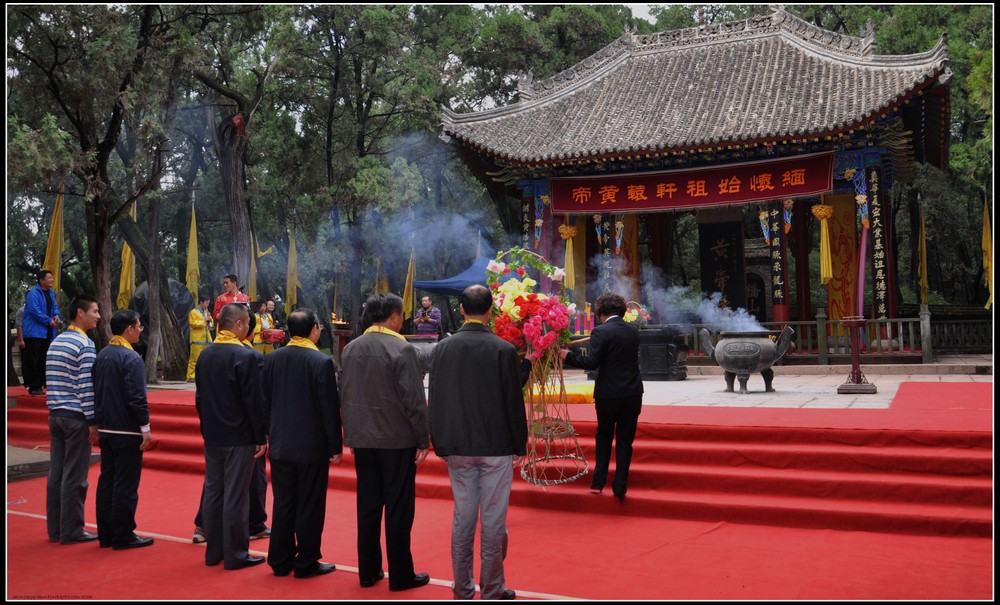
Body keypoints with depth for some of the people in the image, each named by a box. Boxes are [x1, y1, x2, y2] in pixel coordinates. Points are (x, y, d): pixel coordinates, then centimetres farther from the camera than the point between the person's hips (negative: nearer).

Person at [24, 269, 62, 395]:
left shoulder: (51, 293, 13)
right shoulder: (33, 293, -13)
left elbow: (55, 307, 17)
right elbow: (35, 310, -20)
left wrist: (57, 316, -4)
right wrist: (49, 321, -17)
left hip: (47, 332, 8)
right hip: (34, 332, -8)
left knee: (44, 360, 12)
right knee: (33, 361, -5)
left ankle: (43, 384, 18)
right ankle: (34, 387, -3)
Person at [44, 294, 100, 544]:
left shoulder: (55, 342, 14)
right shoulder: (84, 344, -12)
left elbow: (52, 382, 16)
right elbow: (86, 386, -16)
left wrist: (55, 409, 19)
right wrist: (93, 421, -13)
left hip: (56, 415, 8)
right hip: (76, 417, -8)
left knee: (56, 473, 11)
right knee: (74, 476, -2)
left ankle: (55, 529, 17)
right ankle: (71, 531, 4)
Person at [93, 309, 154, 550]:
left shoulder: (102, 356, 10)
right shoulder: (131, 358, -16)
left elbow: (96, 392, 15)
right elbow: (137, 397, -20)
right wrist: (145, 428, -14)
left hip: (105, 429, 8)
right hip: (127, 431, -8)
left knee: (106, 480, 13)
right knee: (126, 485, -1)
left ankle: (105, 534, 20)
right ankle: (123, 536, 5)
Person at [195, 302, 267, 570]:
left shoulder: (205, 355, 6)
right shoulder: (248, 356, -17)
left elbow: (199, 398, 12)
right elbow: (255, 401, -16)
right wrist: (261, 437, -8)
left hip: (212, 436, 7)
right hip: (240, 437, -7)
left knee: (212, 492, 13)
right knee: (236, 496, 0)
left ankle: (213, 551, 22)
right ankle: (235, 555, 8)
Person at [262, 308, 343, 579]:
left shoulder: (271, 359, 2)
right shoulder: (322, 362, -15)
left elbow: (265, 403, 8)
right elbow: (330, 409, -14)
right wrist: (336, 446, -6)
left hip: (280, 445, 5)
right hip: (312, 446, -5)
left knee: (283, 504, 14)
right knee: (309, 507, 5)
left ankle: (280, 560, 21)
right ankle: (306, 563, 12)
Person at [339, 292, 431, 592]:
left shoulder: (350, 349, 5)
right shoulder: (402, 349, -14)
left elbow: (344, 396, 10)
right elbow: (414, 400, -15)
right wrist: (423, 440, -6)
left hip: (362, 440, 6)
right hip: (397, 440, -5)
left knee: (368, 506, 13)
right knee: (398, 509, 3)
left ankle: (368, 571, 21)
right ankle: (400, 575, 10)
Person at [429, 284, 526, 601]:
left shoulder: (443, 348, 0)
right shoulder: (504, 350, -11)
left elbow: (435, 400, 5)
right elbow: (514, 402, -8)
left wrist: (440, 443, 14)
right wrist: (520, 446, 3)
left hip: (457, 447, 4)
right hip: (495, 446, -3)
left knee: (462, 518, 13)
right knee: (493, 521, 6)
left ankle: (462, 588, 21)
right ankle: (491, 590, 14)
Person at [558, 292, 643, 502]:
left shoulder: (601, 332, -13)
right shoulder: (633, 330, 4)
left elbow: (591, 362, -18)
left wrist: (569, 355, -5)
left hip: (608, 394, -3)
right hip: (633, 394, 3)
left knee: (604, 436, 17)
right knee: (625, 440, 10)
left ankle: (598, 481, 15)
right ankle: (620, 486, 9)